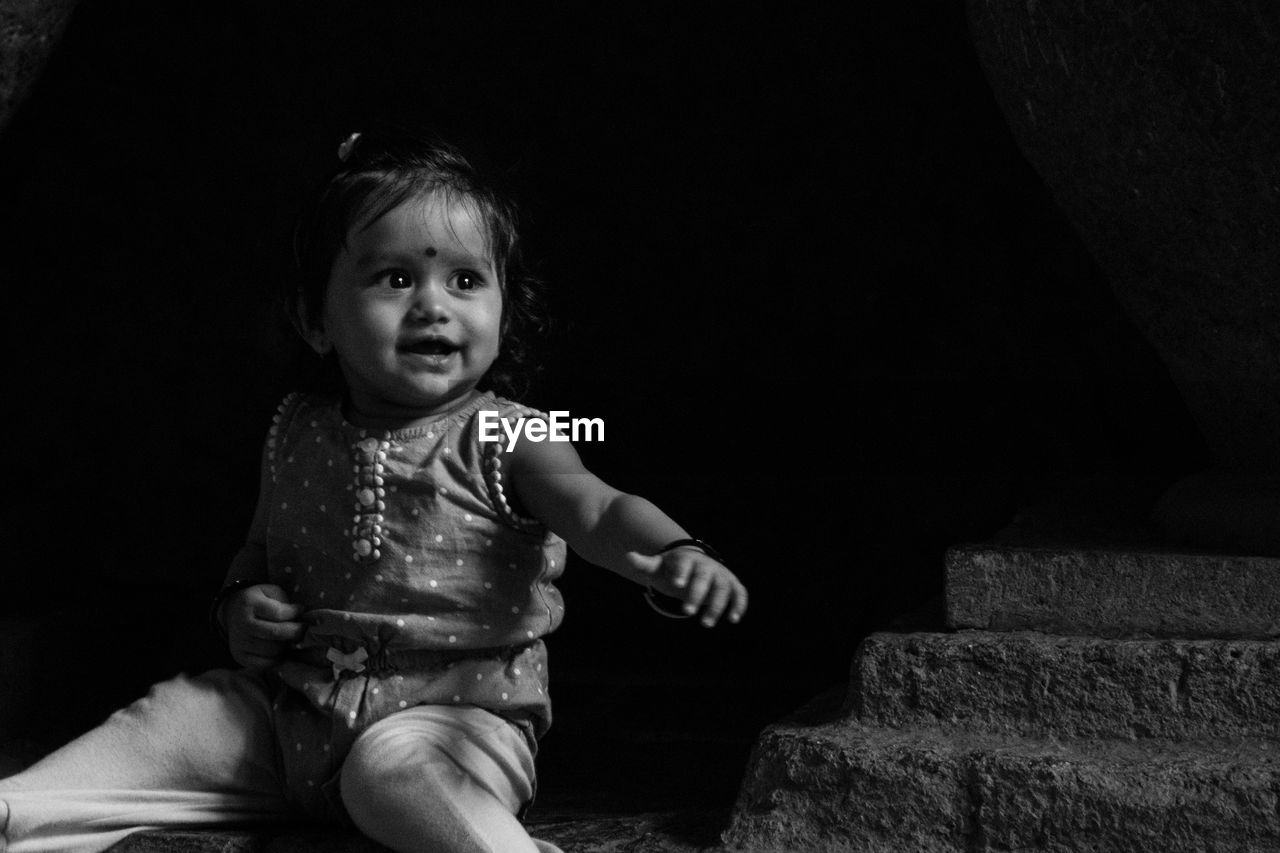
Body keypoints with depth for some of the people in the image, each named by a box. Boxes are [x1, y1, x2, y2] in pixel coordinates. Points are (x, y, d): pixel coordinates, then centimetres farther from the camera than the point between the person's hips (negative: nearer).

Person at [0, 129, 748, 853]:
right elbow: (264, 547, 24)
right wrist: (240, 606, 0)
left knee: (394, 767, -35)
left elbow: (599, 510, -22)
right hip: (286, 705, 6)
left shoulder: (506, 439, -6)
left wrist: (674, 553, -45)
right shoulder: (300, 434, 9)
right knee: (167, 720, -7)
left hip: (450, 711, -5)